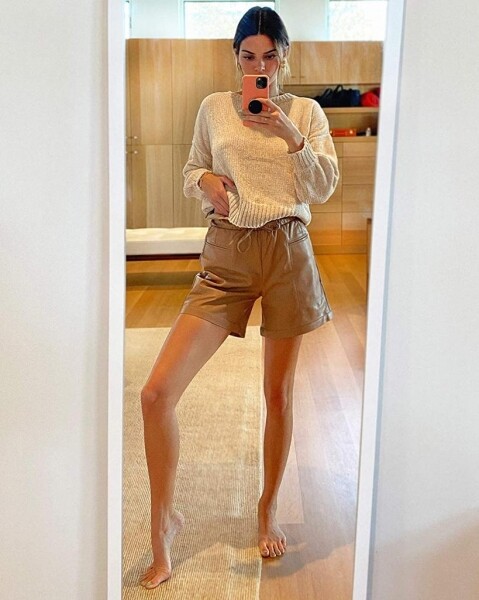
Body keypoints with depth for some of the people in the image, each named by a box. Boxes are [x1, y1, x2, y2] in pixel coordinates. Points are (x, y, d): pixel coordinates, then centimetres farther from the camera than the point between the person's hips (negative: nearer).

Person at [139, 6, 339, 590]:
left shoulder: (306, 111, 6)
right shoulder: (213, 108, 9)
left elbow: (325, 186, -1)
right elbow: (191, 172, 17)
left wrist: (289, 135, -14)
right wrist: (204, 180, -6)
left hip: (286, 252, 0)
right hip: (226, 255, 1)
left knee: (278, 394, 9)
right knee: (156, 392, -10)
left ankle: (268, 507, 34)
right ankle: (163, 521, 10)